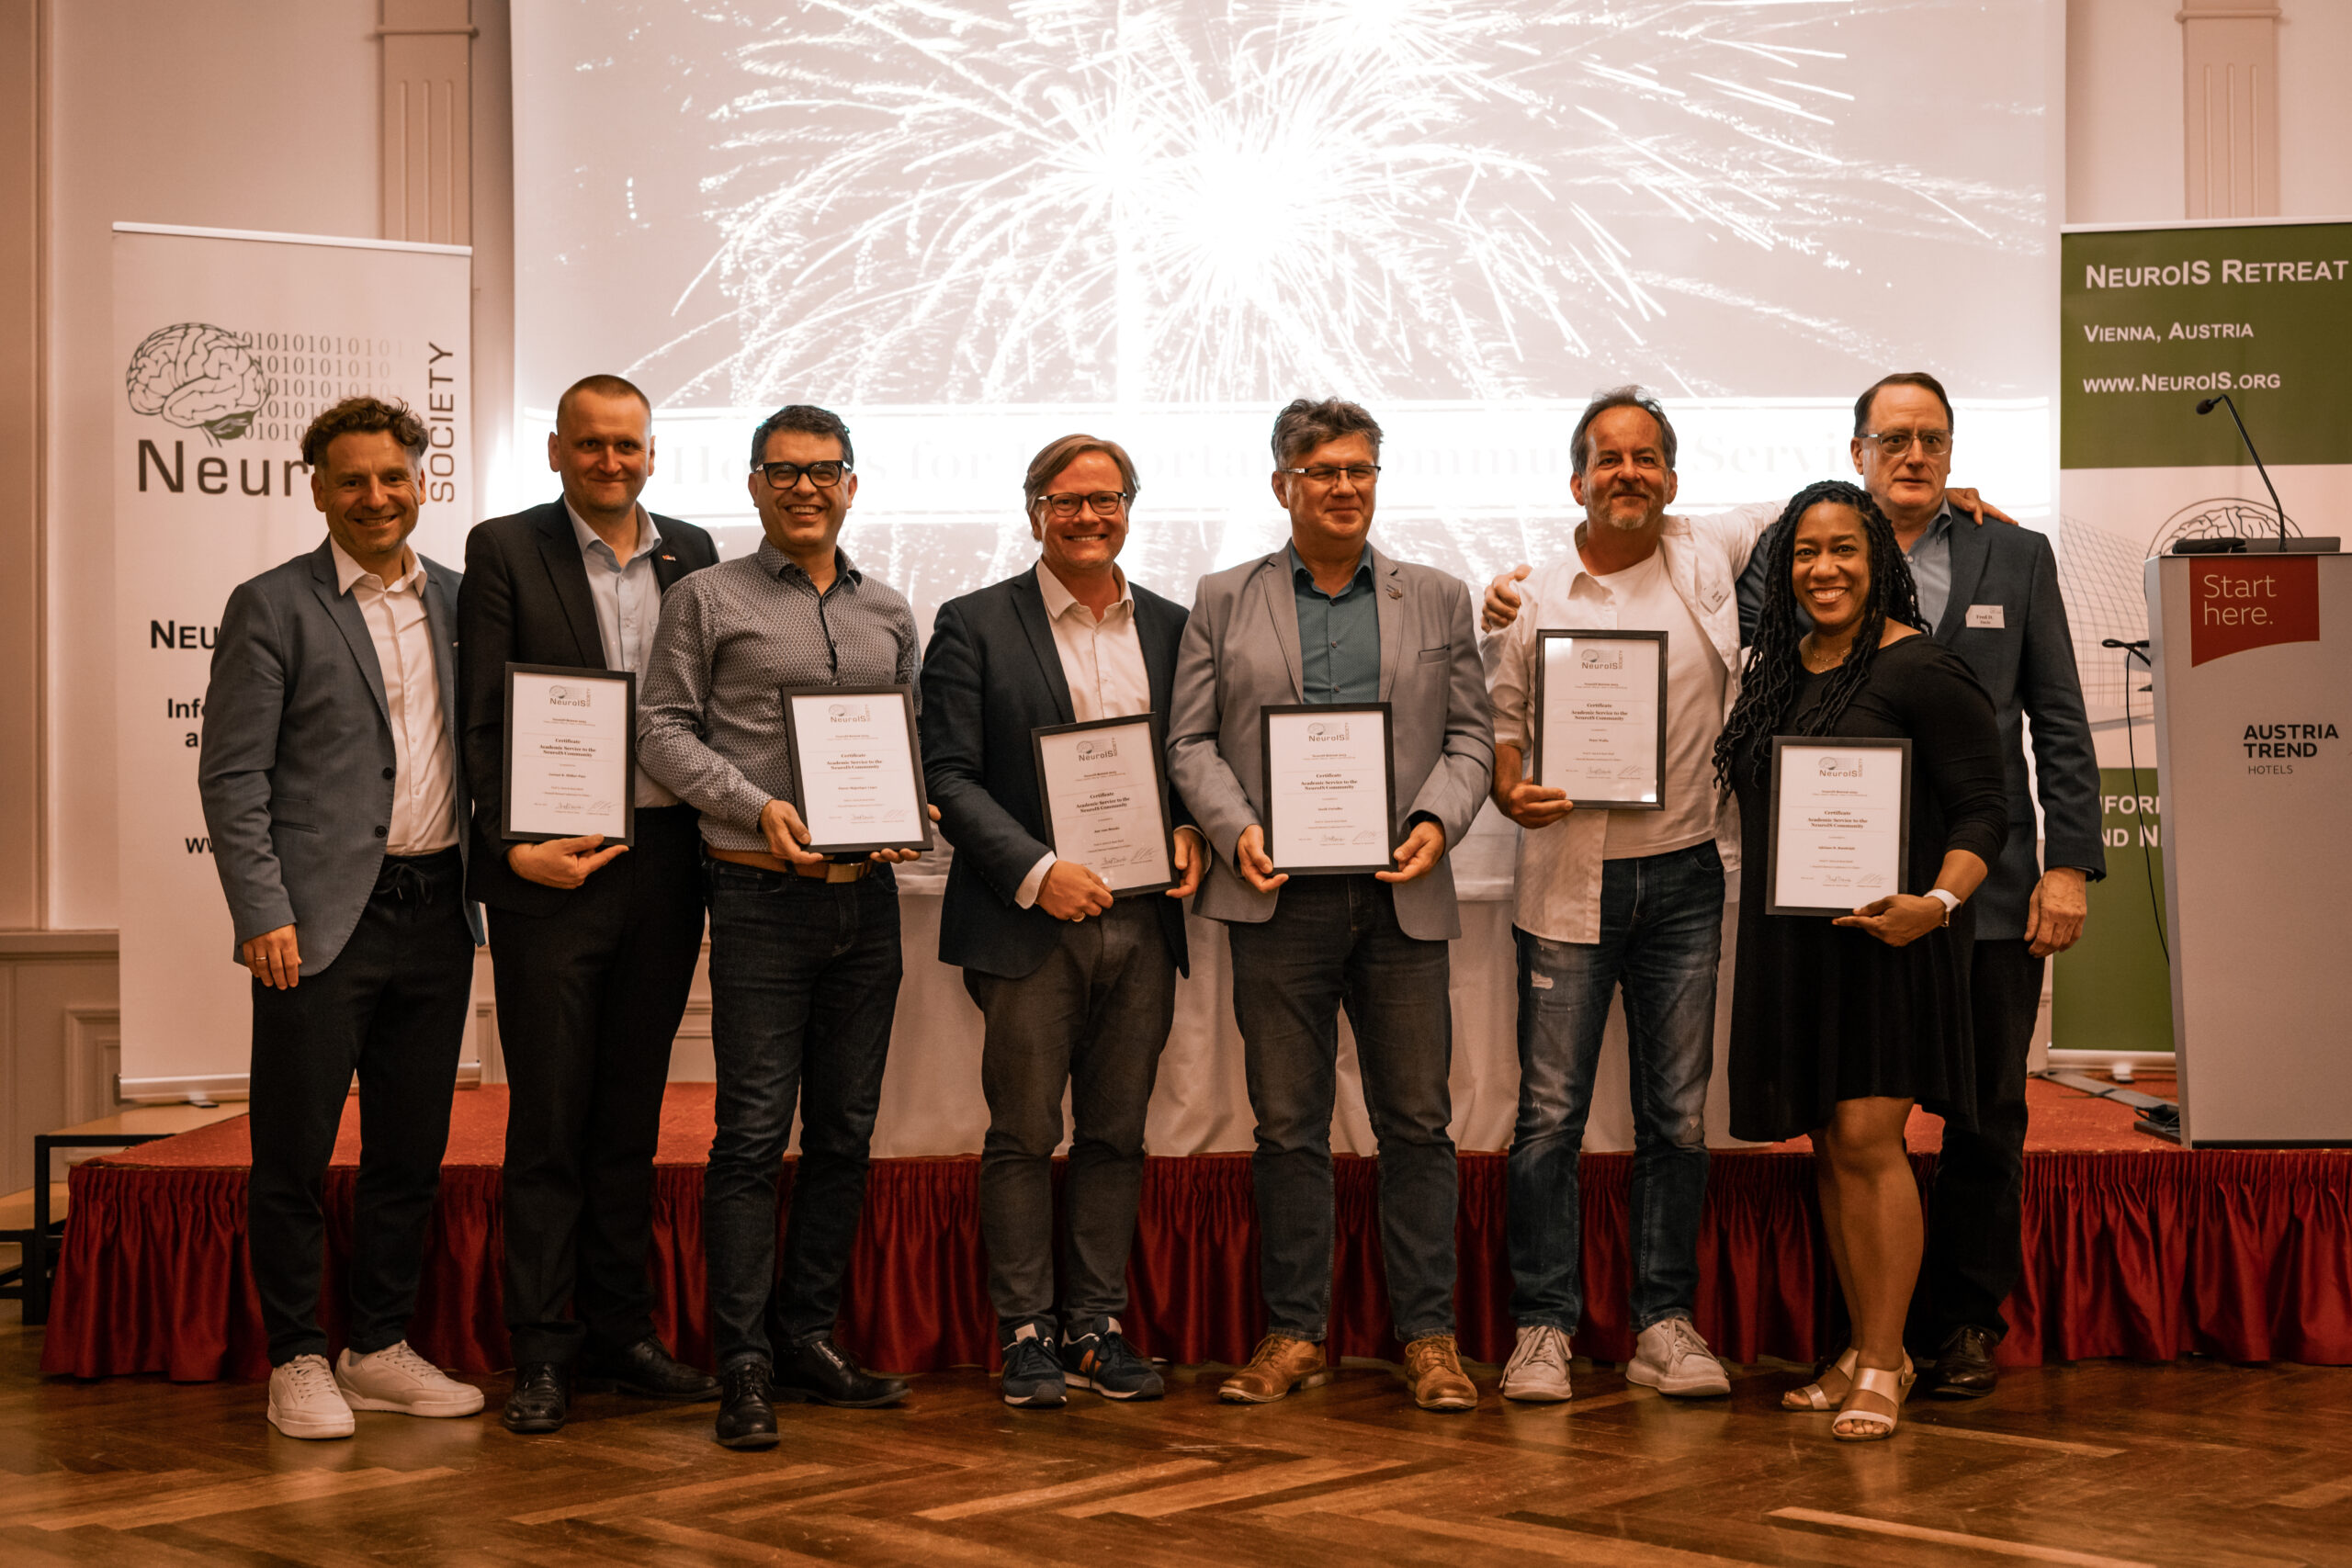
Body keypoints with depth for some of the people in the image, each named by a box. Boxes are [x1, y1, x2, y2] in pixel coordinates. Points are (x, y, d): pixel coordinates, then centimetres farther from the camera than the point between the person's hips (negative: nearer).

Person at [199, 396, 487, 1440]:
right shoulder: (272, 607, -2)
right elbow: (231, 775, -6)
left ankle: (381, 1349, 22)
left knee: (413, 1149, 11)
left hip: (435, 913, 5)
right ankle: (298, 1362, 13)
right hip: (323, 921, -5)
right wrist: (264, 913, -13)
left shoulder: (458, 601, 12)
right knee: (294, 1153, 1)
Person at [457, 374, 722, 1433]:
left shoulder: (690, 553, 11)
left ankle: (620, 1334, 20)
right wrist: (514, 845, -14)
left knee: (631, 1116, 12)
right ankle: (541, 1352, 9)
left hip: (664, 864, 4)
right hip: (553, 868, -4)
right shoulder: (505, 551, -1)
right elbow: (481, 722, -5)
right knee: (548, 1120, 1)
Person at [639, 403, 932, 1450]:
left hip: (868, 895, 5)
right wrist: (759, 807, -15)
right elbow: (664, 729, -3)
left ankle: (809, 1335, 20)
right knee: (754, 1129, -6)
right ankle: (745, 1364, -1)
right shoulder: (708, 599, 3)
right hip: (761, 894, -5)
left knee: (846, 1128, 9)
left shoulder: (890, 614, 15)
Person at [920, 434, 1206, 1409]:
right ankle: (1025, 1334, 10)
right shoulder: (975, 625, 0)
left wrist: (1189, 833, -4)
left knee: (1116, 1134, 9)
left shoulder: (1170, 627, 12)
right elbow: (948, 773, -6)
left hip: (1142, 921, 4)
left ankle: (1096, 1327, 18)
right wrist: (1035, 873, -16)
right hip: (1029, 921, -4)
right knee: (1023, 1136, 1)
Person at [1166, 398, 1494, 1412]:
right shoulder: (1224, 601, 10)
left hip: (1401, 898, 1)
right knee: (1287, 1125, 5)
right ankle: (1294, 1332, 14)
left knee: (1417, 1121, 3)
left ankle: (1429, 1336, 11)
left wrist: (1436, 822, -10)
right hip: (1279, 898, 0)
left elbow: (1469, 736, 8)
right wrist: (1236, 829, -10)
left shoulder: (1437, 600, 12)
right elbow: (1191, 740, 6)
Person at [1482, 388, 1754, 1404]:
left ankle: (1665, 1324, 16)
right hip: (1567, 876, -1)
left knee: (1678, 1113, 7)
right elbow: (1501, 726, 7)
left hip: (1684, 874, 2)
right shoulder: (1533, 600, 2)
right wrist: (1511, 794, -12)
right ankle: (1543, 1327, 7)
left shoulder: (1711, 558, 4)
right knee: (1550, 1112, -1)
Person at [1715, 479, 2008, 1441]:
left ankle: (1884, 1365, -2)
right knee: (1828, 1146, 10)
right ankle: (1863, 1352, 20)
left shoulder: (1921, 670, -9)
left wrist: (1937, 902, -25)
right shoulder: (1775, 667, 12)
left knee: (1867, 1139, -10)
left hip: (1885, 932, -7)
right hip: (1791, 938, 7)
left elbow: (1983, 809, -11)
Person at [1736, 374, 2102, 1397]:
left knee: (1987, 1119, 7)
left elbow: (2059, 725, 7)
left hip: (1990, 890, 1)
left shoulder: (2017, 558, 9)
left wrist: (2069, 864, -1)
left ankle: (1967, 1322, 19)